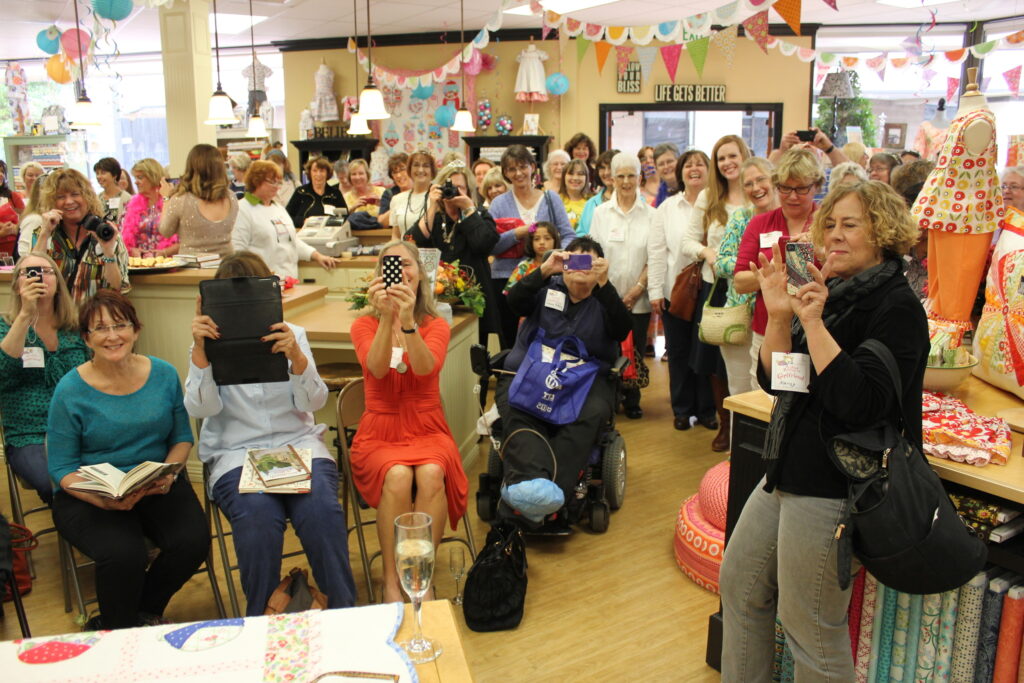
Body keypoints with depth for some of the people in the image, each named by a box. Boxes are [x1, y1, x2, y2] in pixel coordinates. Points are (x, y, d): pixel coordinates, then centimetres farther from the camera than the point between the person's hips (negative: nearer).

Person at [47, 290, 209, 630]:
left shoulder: (164, 375, 1)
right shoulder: (70, 391, -8)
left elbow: (182, 436, 9)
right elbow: (61, 467, -5)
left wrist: (169, 472, -12)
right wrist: (104, 500, -23)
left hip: (158, 487, 3)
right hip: (88, 495, -3)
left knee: (194, 540, -22)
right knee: (124, 554, -30)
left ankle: (144, 611, 9)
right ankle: (118, 630, 3)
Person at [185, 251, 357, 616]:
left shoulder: (291, 335, 8)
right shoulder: (212, 343, 7)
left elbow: (314, 401, -3)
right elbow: (201, 408, -7)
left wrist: (296, 357, -22)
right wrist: (199, 351, -18)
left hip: (299, 444, 1)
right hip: (236, 453, 0)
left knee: (321, 510, -29)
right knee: (259, 518, -31)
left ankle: (343, 611, -10)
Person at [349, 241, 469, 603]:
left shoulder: (436, 325, 5)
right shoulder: (365, 325, 5)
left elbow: (426, 367, -18)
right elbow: (377, 368, -17)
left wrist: (408, 321, -34)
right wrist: (386, 317, -31)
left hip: (427, 430, 1)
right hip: (380, 433, 0)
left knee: (431, 475, -32)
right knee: (397, 476, -33)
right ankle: (391, 582, -18)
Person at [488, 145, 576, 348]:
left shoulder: (551, 199, 7)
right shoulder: (499, 203, 7)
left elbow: (569, 236, 1)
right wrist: (518, 234, -18)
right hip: (506, 278, 0)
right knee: (510, 341, 5)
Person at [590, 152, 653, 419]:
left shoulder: (650, 214, 4)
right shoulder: (601, 212, 6)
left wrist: (638, 288, -9)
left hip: (638, 298, 0)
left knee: (635, 351, 3)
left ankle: (631, 399, 20)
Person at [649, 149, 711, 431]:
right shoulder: (667, 208, 8)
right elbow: (656, 251, 5)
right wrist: (655, 290, -1)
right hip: (675, 291, 2)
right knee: (678, 352, 9)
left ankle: (708, 408, 20)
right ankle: (682, 409, 21)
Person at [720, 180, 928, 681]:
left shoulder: (896, 306, -14)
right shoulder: (832, 292, 9)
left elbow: (860, 403, -26)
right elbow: (773, 381, 5)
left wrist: (813, 322, -24)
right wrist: (779, 314, -9)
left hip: (832, 487, -8)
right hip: (785, 475, 9)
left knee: (809, 629, 5)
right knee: (739, 584, 20)